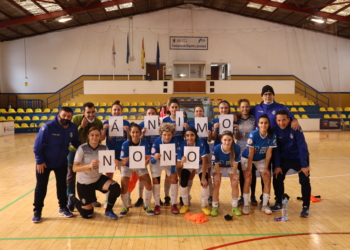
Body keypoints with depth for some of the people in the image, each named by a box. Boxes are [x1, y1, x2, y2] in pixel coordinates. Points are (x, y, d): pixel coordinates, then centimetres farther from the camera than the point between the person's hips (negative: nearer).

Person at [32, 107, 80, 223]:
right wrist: (39, 161, -17)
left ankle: (63, 208, 29)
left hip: (62, 162, 4)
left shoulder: (73, 128, -11)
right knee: (41, 187, 6)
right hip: (45, 162, -4)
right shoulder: (48, 127, -24)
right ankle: (37, 211, 20)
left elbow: (75, 142, 3)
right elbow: (37, 145, -18)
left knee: (62, 185, 13)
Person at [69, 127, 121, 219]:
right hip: (84, 182, -3)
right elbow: (75, 168, -28)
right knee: (87, 214, 4)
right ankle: (72, 199, 33)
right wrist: (89, 165, -46)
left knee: (115, 187, -26)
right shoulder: (82, 149, -19)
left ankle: (108, 210, 0)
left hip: (98, 178, 3)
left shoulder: (104, 148, -9)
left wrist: (113, 164, -32)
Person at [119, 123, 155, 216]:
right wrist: (125, 161, -44)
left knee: (149, 186, -10)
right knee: (124, 188, -13)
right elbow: (123, 162, -21)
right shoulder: (125, 144, -22)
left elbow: (145, 162, -20)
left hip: (140, 166, 1)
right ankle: (125, 207, 14)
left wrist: (146, 160, -44)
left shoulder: (145, 143, -21)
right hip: (127, 166, -1)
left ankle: (146, 206, 13)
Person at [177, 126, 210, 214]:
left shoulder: (200, 142, -31)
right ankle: (186, 205, 7)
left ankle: (204, 206, 5)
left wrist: (203, 177, -32)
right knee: (183, 182, -20)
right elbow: (178, 165, -24)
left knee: (205, 182, -20)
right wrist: (182, 162, -48)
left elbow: (204, 160, -29)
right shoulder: (182, 145, -27)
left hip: (200, 165, 0)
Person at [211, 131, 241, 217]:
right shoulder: (216, 149, -36)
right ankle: (215, 207, 8)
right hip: (219, 167, -1)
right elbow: (216, 163, -20)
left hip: (231, 167, 1)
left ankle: (235, 207, 14)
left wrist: (235, 174, -9)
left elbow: (235, 162, -20)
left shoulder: (236, 148, -35)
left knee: (235, 184, -3)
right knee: (216, 184, -6)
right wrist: (217, 175, -11)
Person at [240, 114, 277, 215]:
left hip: (261, 159, 3)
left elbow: (269, 152, -13)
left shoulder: (272, 136, -19)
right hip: (247, 158, -3)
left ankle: (265, 205, 11)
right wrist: (248, 168, -18)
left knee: (267, 181, -3)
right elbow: (251, 153, -23)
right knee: (247, 181, -11)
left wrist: (266, 167, -10)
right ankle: (246, 205, 3)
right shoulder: (253, 134, -27)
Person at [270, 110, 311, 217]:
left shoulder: (295, 129, -24)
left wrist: (304, 165, -24)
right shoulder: (275, 130, -14)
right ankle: (279, 203, 17)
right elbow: (276, 149, -8)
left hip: (299, 157, -3)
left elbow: (302, 146, -23)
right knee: (277, 179, 0)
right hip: (284, 158, 3)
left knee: (305, 181, -8)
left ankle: (305, 207, 6)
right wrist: (277, 165, -10)